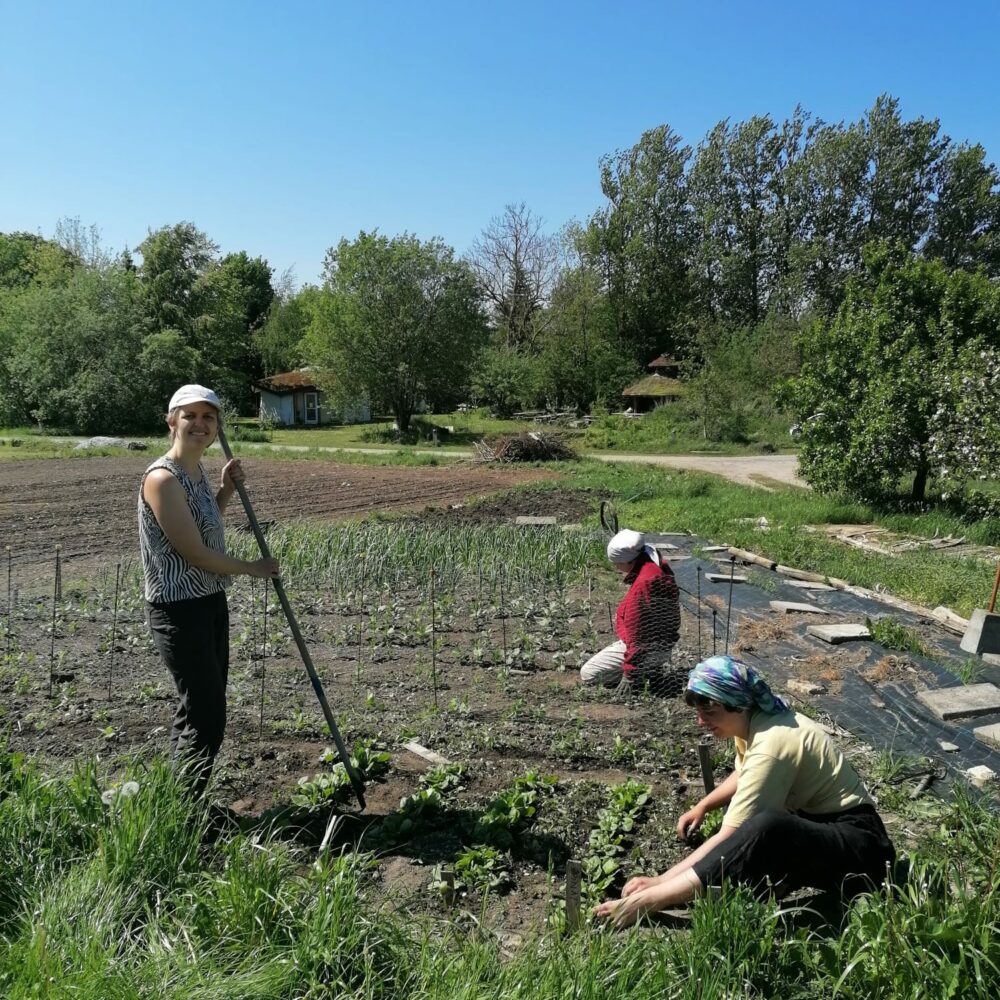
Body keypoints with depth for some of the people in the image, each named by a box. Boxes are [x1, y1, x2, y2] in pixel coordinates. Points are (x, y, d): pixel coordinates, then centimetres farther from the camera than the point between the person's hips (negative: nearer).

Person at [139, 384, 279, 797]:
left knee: (198, 708, 19)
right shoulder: (163, 478, -20)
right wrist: (253, 568, -8)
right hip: (179, 610, -10)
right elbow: (193, 553, -21)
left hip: (211, 602, 10)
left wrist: (225, 490, 8)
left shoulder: (197, 471, 8)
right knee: (207, 717, -6)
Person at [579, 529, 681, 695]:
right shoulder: (659, 568, 4)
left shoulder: (645, 581, -27)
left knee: (587, 675, -3)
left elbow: (639, 634, -27)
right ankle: (654, 669, 12)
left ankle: (649, 674, -5)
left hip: (646, 648, -10)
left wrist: (630, 674, -23)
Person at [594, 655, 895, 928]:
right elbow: (743, 776, 23)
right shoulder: (754, 721, 0)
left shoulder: (770, 747, -26)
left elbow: (729, 839, -27)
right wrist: (702, 807, 12)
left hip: (860, 847, -11)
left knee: (765, 829, -36)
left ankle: (649, 902, -34)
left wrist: (660, 882, -26)